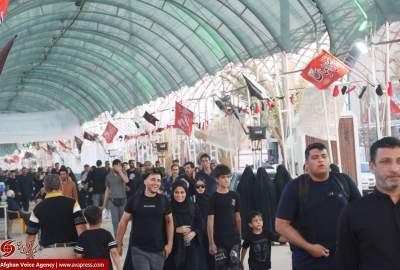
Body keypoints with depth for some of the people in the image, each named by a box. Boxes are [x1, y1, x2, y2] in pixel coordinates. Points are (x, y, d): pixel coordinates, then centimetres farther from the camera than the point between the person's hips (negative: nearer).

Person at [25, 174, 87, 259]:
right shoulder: (72, 203, -3)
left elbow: (31, 234, 7)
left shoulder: (38, 208, 1)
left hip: (48, 252, 0)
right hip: (70, 251, 0)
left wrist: (29, 253, 21)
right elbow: (81, 228, -12)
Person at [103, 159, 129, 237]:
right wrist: (105, 203, 10)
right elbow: (107, 189, 11)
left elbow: (126, 180, -22)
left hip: (122, 199, 0)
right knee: (115, 220, -4)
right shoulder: (108, 176, 5)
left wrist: (120, 171, -20)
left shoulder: (123, 174, 1)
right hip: (113, 200, 0)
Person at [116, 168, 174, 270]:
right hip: (138, 249, -2)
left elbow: (169, 221, 7)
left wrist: (169, 243, 1)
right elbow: (124, 221, 0)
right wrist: (119, 244, 0)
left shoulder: (164, 200, -1)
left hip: (158, 250, 2)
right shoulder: (134, 199, -6)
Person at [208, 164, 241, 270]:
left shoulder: (234, 196, 3)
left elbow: (238, 217, 10)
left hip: (234, 238, 2)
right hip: (219, 240, -2)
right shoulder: (213, 198, -7)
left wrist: (240, 236, 12)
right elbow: (210, 221, -8)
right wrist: (211, 242, -10)